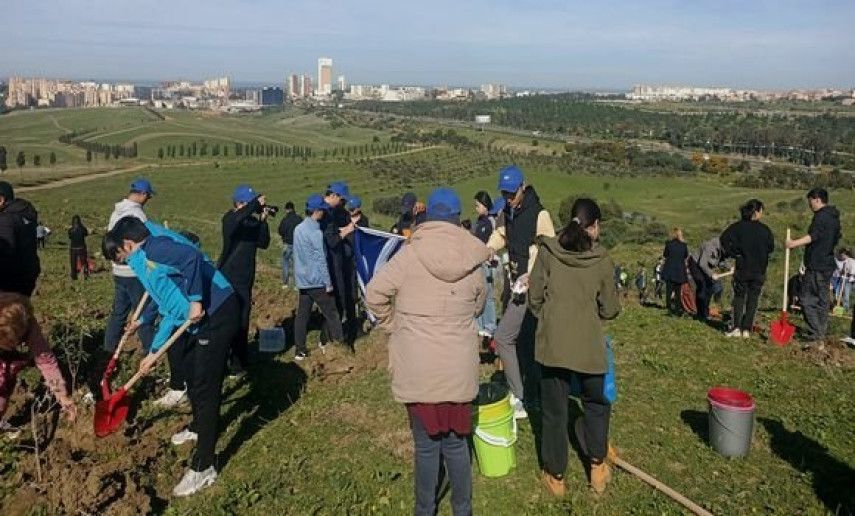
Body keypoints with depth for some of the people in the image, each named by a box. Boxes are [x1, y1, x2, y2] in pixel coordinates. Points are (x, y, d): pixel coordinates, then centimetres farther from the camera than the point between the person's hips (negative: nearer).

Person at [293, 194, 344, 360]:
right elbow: (321, 260, -16)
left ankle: (299, 349, 10)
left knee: (302, 314, 8)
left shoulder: (298, 228, 9)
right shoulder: (315, 232, -16)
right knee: (331, 314, 2)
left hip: (302, 280, 8)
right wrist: (328, 283, -12)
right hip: (317, 281, -8)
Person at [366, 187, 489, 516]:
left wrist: (394, 326, 4)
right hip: (459, 368, 3)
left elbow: (375, 294, -11)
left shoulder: (410, 255, -11)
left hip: (417, 368, -2)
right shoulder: (472, 262, -1)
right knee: (456, 441, 17)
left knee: (426, 444, 11)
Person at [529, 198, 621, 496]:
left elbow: (534, 297, -1)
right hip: (588, 345, 0)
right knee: (596, 404, 23)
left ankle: (555, 475, 24)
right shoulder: (602, 259, -5)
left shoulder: (548, 251, -5)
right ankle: (597, 466, 28)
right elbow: (610, 309, 2)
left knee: (554, 410, 13)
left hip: (552, 343, 0)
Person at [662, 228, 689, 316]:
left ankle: (670, 308, -4)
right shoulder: (684, 245, -1)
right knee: (678, 291, 11)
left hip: (669, 270, -2)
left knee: (669, 289, 3)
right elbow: (686, 257, 8)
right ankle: (678, 309, 9)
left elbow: (665, 255, 0)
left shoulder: (669, 243, -8)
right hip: (680, 270, 2)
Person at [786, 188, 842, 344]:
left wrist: (795, 243, -37)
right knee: (823, 300, 14)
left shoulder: (821, 216, -14)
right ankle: (822, 332, 21)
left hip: (816, 265, -10)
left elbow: (813, 236, -29)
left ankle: (815, 332, -8)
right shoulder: (835, 217, 16)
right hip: (828, 264, 10)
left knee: (807, 299, -6)